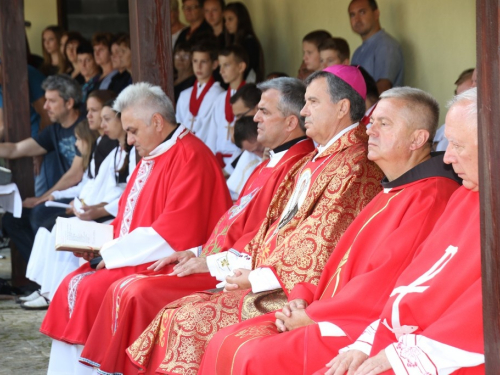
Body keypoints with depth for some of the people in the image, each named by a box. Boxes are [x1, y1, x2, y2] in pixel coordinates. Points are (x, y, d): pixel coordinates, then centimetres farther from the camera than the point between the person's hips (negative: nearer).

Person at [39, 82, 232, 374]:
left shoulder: (189, 157, -15)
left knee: (92, 290, -22)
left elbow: (176, 230, -22)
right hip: (134, 257, 10)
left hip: (163, 263, -10)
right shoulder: (151, 157, 16)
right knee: (73, 285, -4)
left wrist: (113, 252, -17)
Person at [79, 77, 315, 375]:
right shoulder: (270, 165, 20)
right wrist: (197, 253, 10)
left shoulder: (296, 167, -15)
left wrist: (211, 263, -15)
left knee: (140, 293, -20)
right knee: (123, 289, 1)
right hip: (214, 264, 11)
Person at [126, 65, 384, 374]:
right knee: (178, 312, -1)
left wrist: (257, 278, -15)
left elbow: (321, 251, -19)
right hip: (271, 283, 10)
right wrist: (242, 265, 5)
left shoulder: (353, 168, -14)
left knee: (191, 319, -17)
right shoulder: (315, 161, 19)